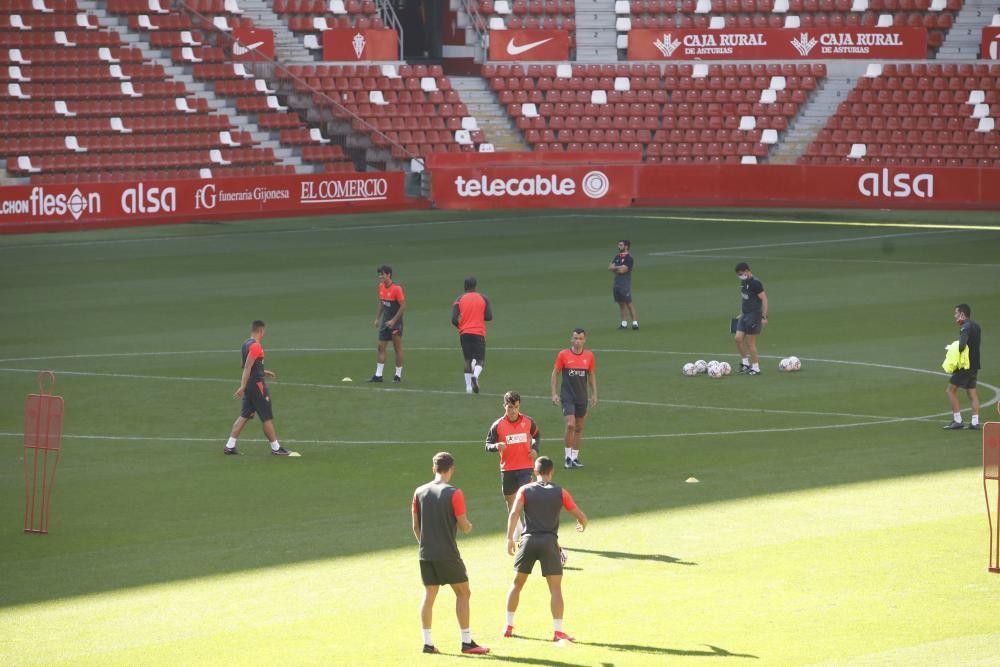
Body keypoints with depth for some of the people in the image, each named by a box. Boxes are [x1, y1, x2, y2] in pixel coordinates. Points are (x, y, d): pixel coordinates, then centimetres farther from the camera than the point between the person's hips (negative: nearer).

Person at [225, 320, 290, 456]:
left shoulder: (247, 344, 11)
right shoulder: (255, 346, -17)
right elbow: (247, 367, -22)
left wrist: (262, 372, 30)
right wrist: (243, 386, -25)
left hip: (249, 385, 9)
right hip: (257, 385, -9)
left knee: (244, 415, 11)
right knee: (267, 417, 0)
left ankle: (230, 446, 7)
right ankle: (276, 448, 7)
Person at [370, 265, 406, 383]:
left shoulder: (397, 289, -17)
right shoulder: (381, 287, 5)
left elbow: (403, 306, -17)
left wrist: (393, 320, -19)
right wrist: (378, 318, 13)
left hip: (395, 322, -7)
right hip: (385, 321, 7)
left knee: (397, 348, 1)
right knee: (381, 346, 3)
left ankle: (398, 375, 9)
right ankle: (378, 375, 5)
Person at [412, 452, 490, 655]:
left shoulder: (420, 492, 3)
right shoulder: (454, 494, -12)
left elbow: (415, 526, 8)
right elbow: (464, 526, -9)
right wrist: (469, 525, 14)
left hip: (426, 553, 5)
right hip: (447, 554, -5)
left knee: (429, 595, 11)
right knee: (463, 593, 5)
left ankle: (427, 642, 8)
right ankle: (467, 642, 3)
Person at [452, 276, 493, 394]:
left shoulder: (459, 300, 1)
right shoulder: (483, 299, 1)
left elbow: (454, 319, -7)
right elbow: (489, 317, -2)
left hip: (464, 333, 1)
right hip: (479, 333, -1)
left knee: (468, 360, 13)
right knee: (480, 360, 2)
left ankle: (468, 386, 5)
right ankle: (475, 375, -30)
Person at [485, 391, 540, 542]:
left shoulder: (528, 421, -3)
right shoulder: (498, 425, -7)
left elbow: (536, 435, 18)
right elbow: (488, 445, -4)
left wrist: (535, 449, 0)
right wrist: (496, 446, -27)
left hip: (526, 466, -1)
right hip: (507, 469, 1)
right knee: (510, 499, 14)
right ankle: (516, 527, 35)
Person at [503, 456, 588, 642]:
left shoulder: (525, 490, 7)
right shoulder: (560, 492, 6)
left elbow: (514, 513, -8)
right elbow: (581, 516, 7)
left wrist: (510, 538, -11)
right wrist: (583, 526, 30)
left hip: (529, 540, 2)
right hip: (549, 541, -2)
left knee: (517, 583, 16)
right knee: (555, 588, 0)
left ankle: (508, 627, 20)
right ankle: (558, 631, -7)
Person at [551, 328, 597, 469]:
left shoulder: (589, 356, 3)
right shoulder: (563, 355, -5)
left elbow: (592, 375, 13)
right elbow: (555, 374, 1)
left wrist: (594, 394, 9)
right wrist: (554, 393, -5)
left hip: (582, 397, 4)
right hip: (567, 396, -4)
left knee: (579, 428, 7)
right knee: (570, 425, -16)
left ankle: (575, 457, 17)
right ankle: (568, 457, -5)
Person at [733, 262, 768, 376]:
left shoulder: (755, 283, -16)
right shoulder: (743, 282, 11)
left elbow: (764, 299, -16)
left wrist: (764, 317, -18)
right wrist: (742, 313, 24)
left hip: (754, 315, -8)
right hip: (745, 315, 8)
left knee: (750, 342, -4)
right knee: (738, 338, 1)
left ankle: (756, 368, 6)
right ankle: (745, 363, 14)